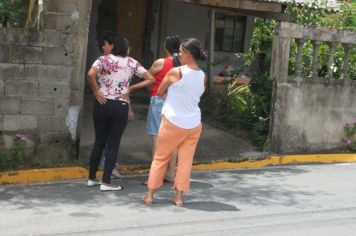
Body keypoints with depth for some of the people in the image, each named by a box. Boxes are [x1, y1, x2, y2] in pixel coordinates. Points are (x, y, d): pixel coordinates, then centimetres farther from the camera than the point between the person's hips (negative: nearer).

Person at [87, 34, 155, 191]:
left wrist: (96, 92, -10)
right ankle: (106, 182, 5)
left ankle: (92, 178, 22)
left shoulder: (104, 59, -4)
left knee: (99, 141, 13)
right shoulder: (132, 62, 5)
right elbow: (150, 79, 5)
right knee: (113, 144, 6)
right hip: (121, 107, 0)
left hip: (103, 104, 0)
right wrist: (131, 88, 3)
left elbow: (90, 74, -23)